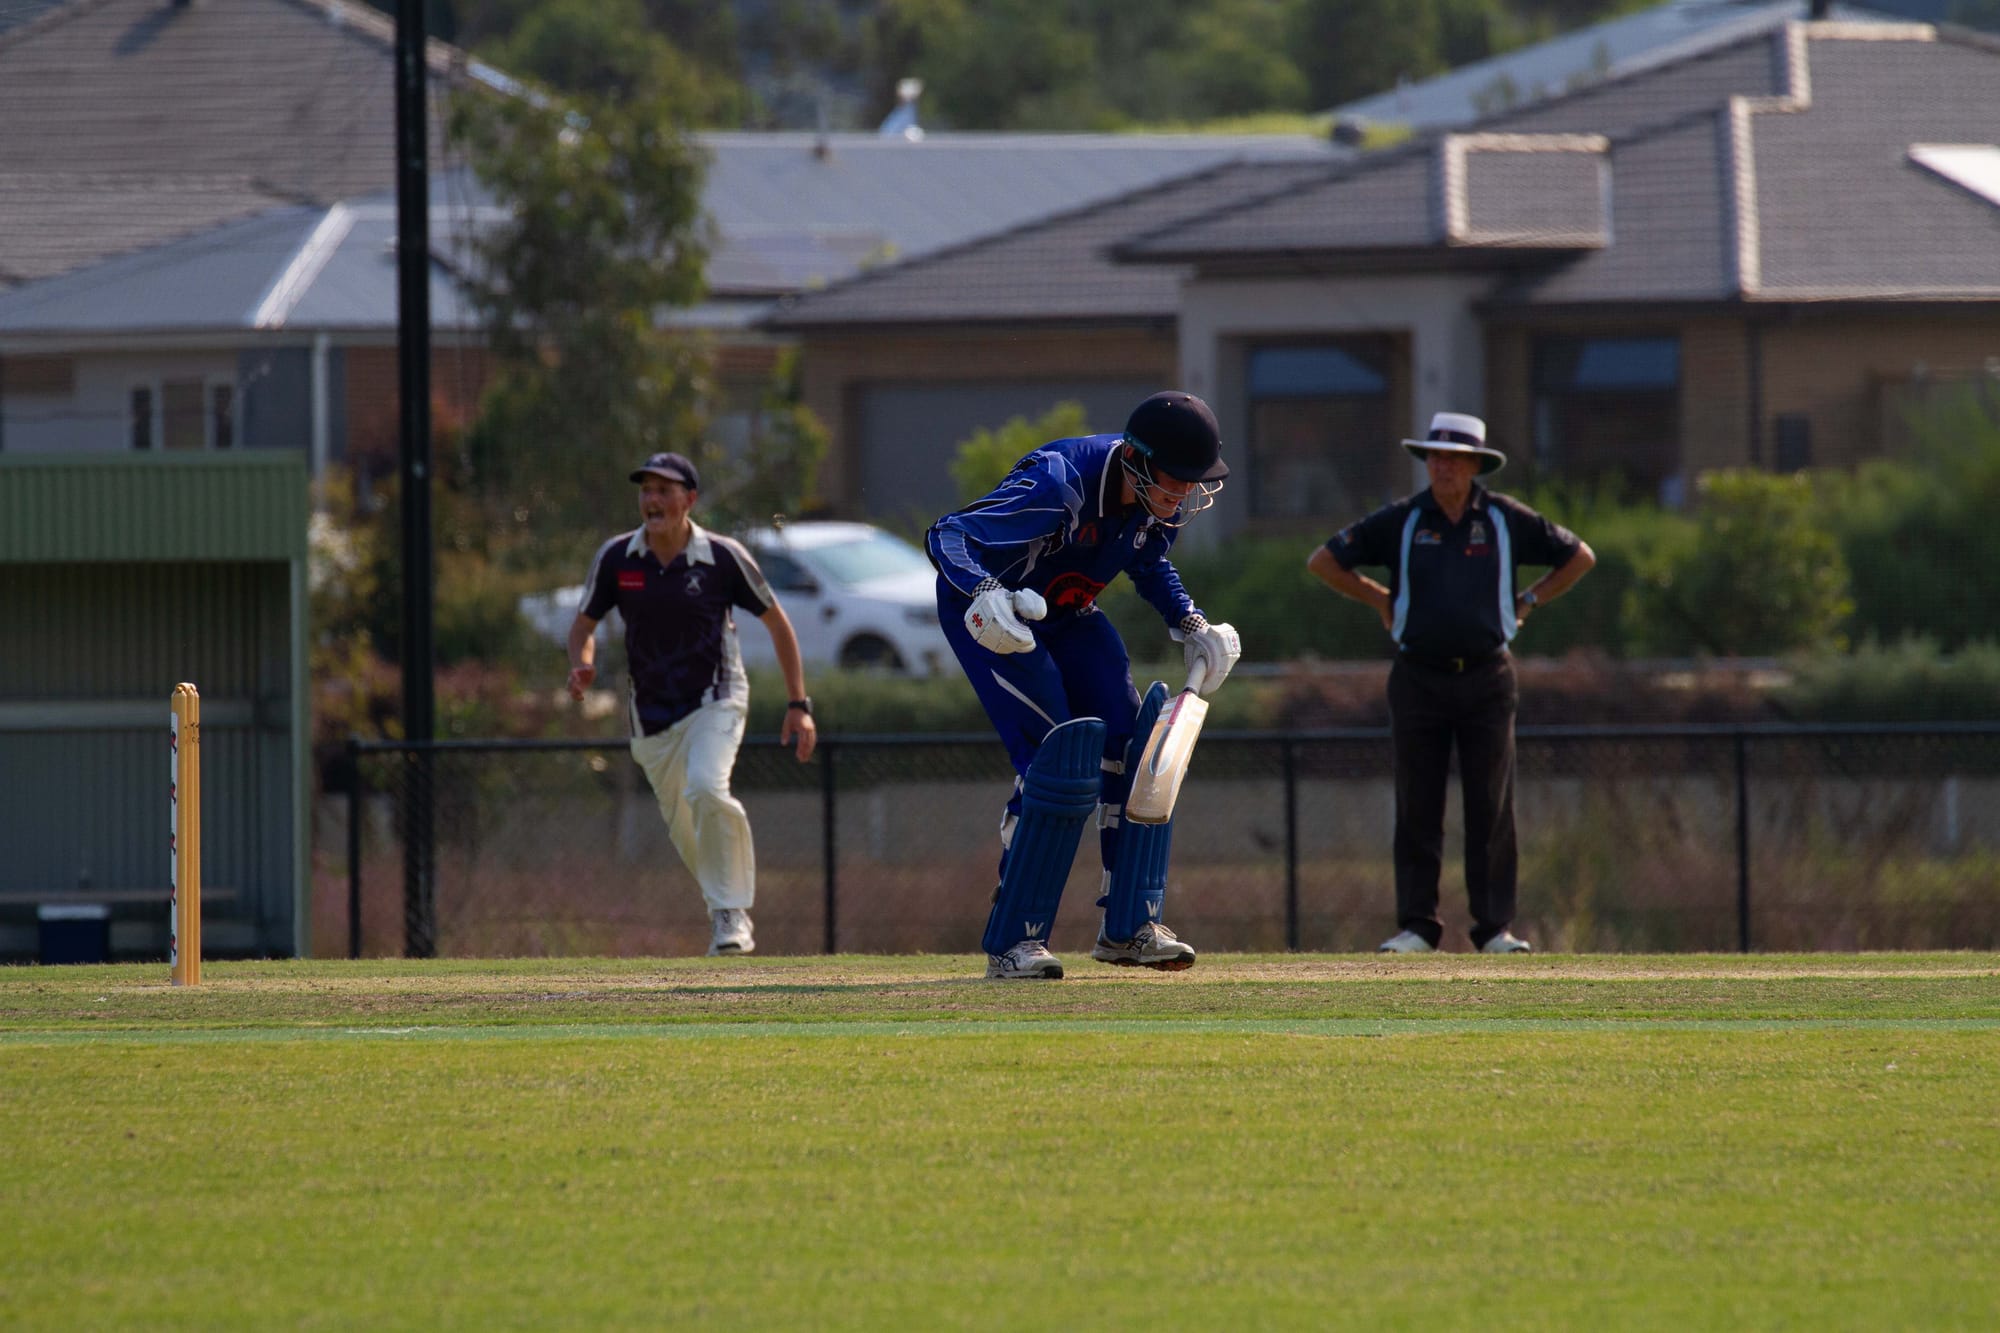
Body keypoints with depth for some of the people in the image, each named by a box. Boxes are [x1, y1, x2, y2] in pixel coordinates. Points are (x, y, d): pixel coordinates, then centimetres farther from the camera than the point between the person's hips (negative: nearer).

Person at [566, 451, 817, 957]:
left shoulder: (723, 557, -12)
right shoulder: (616, 558, -5)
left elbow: (778, 624, -2)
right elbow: (584, 623, 7)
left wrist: (799, 706, -4)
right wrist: (582, 665, -17)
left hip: (715, 701, -4)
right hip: (652, 715, 4)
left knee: (706, 788, -30)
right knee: (684, 833, 10)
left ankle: (732, 913, -18)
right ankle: (727, 906, 38)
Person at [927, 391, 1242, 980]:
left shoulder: (1161, 501, -13)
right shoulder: (1058, 485, -36)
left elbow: (1149, 561, 11)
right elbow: (947, 535, -40)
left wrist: (1191, 626, -4)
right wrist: (984, 594, -60)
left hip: (1068, 618, 7)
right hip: (989, 612, -7)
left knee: (1132, 744, -3)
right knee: (1056, 756, -20)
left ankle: (1130, 925, 7)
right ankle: (1013, 940, -13)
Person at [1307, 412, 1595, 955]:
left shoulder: (1506, 520, 3)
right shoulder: (1400, 521, 2)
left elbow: (1579, 557, 14)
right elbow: (1324, 561, 8)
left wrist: (1528, 603, 9)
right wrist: (1381, 602, 6)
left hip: (1486, 679, 0)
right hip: (1419, 679, 0)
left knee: (1491, 808, -2)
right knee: (1418, 808, -1)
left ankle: (1495, 927, 0)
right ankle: (1416, 925, 3)